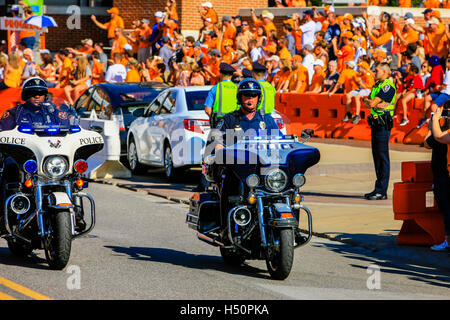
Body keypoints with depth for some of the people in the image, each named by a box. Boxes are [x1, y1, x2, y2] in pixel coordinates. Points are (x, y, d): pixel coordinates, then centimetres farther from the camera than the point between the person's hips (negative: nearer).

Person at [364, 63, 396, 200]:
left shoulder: (388, 86, -11)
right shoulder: (377, 85, 18)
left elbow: (372, 103, -17)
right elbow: (367, 104, 9)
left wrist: (368, 100, 4)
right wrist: (377, 104, -10)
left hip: (383, 125, -10)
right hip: (376, 123, 10)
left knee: (383, 157, -7)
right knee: (377, 156, 11)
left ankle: (382, 191, -7)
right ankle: (379, 189, 16)